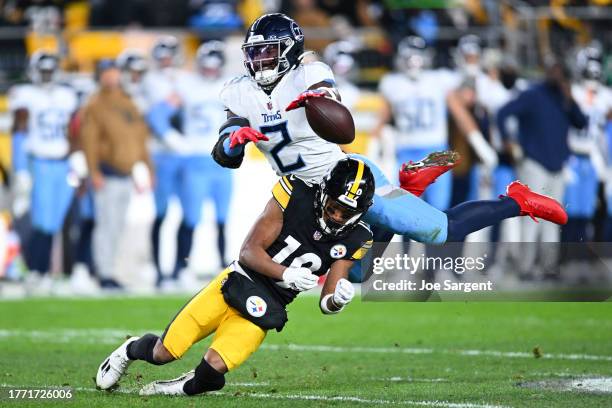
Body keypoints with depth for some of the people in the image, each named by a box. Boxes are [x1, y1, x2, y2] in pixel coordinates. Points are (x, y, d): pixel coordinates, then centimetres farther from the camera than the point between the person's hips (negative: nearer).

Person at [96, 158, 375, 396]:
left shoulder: (353, 240, -7)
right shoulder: (296, 197, -15)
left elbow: (326, 302, -5)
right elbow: (249, 251, -13)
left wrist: (338, 300, -29)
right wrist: (286, 274, -29)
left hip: (264, 309, 1)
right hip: (238, 281, -1)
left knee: (213, 369, -21)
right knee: (164, 353, -1)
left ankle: (185, 388, 12)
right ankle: (132, 350, 34)